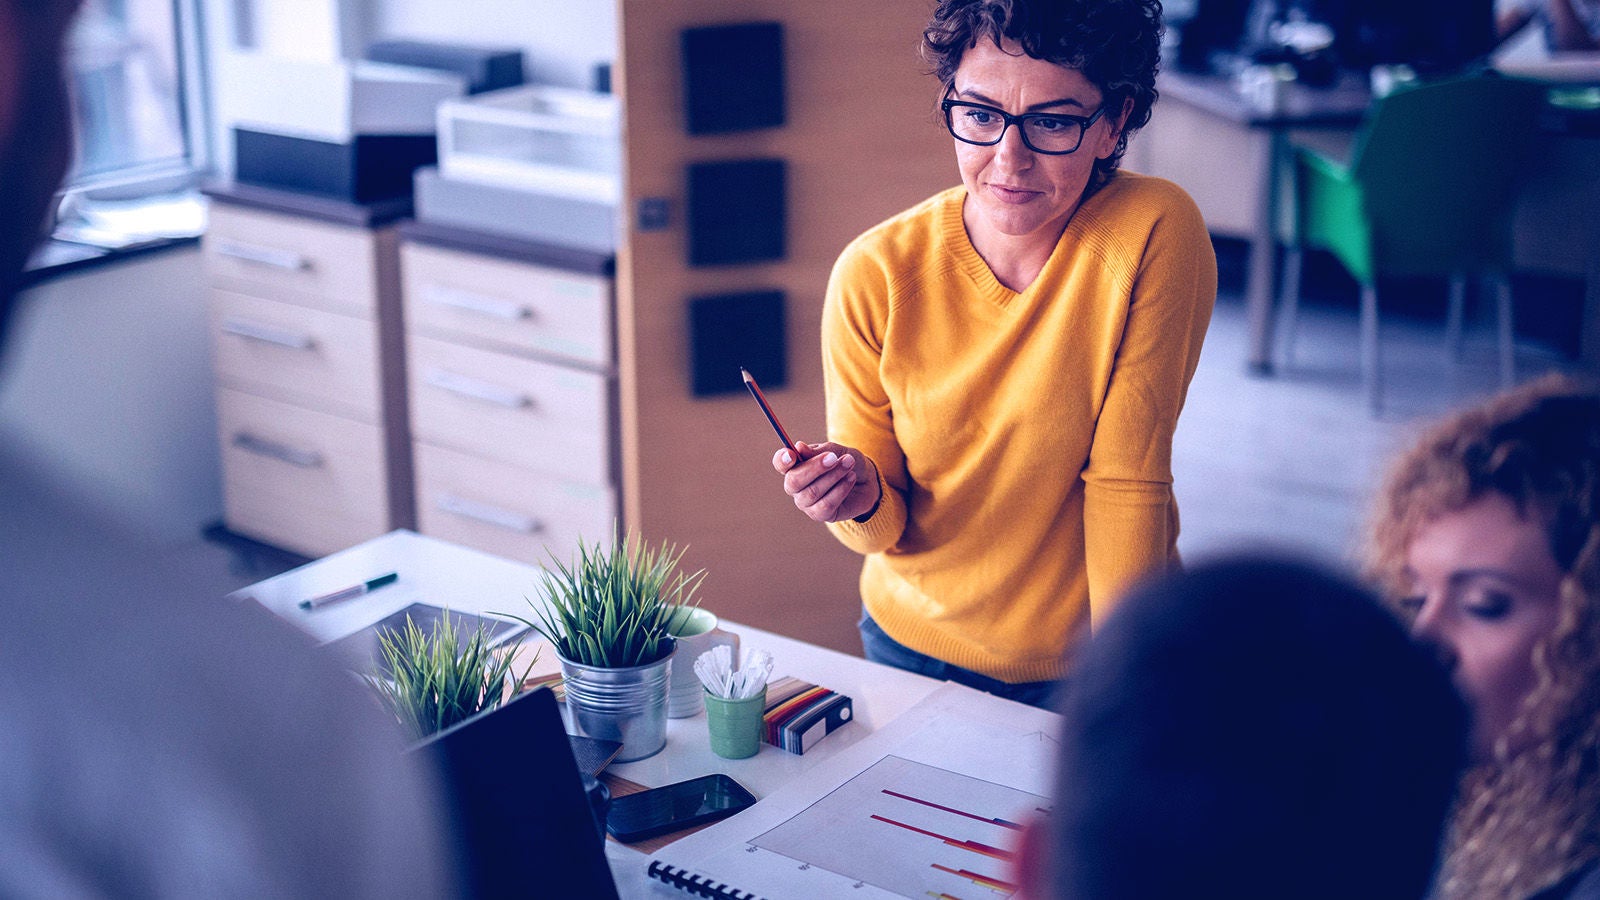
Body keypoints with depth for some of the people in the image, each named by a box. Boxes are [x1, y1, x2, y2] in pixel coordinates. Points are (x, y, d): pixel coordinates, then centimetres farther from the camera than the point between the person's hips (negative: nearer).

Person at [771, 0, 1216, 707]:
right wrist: (863, 498, -31)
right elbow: (886, 530, -10)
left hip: (1093, 652, -2)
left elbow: (1126, 483, -20)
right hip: (916, 643, 2)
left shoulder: (1156, 235, -23)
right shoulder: (875, 275, -18)